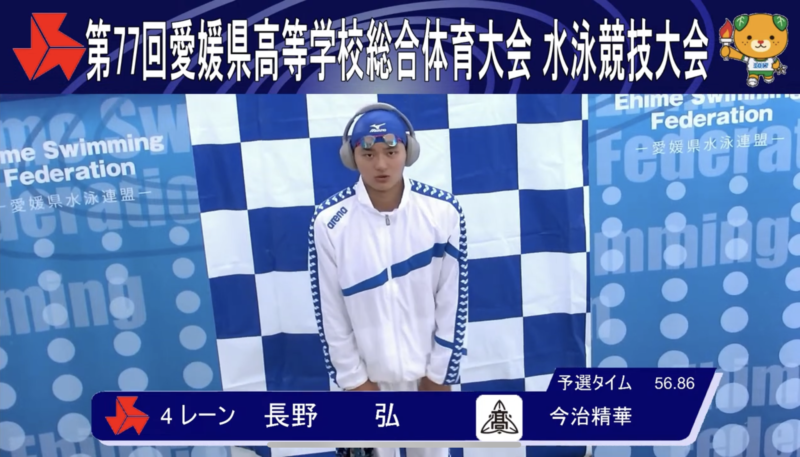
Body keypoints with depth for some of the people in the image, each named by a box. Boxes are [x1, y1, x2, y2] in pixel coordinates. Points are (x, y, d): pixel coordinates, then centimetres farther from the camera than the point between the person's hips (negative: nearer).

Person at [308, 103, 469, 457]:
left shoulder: (443, 212, -13)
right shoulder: (329, 222, -14)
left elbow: (453, 301, -7)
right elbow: (330, 312, -8)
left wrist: (440, 371, -4)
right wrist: (353, 378, -5)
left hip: (427, 370, 1)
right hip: (368, 374, 0)